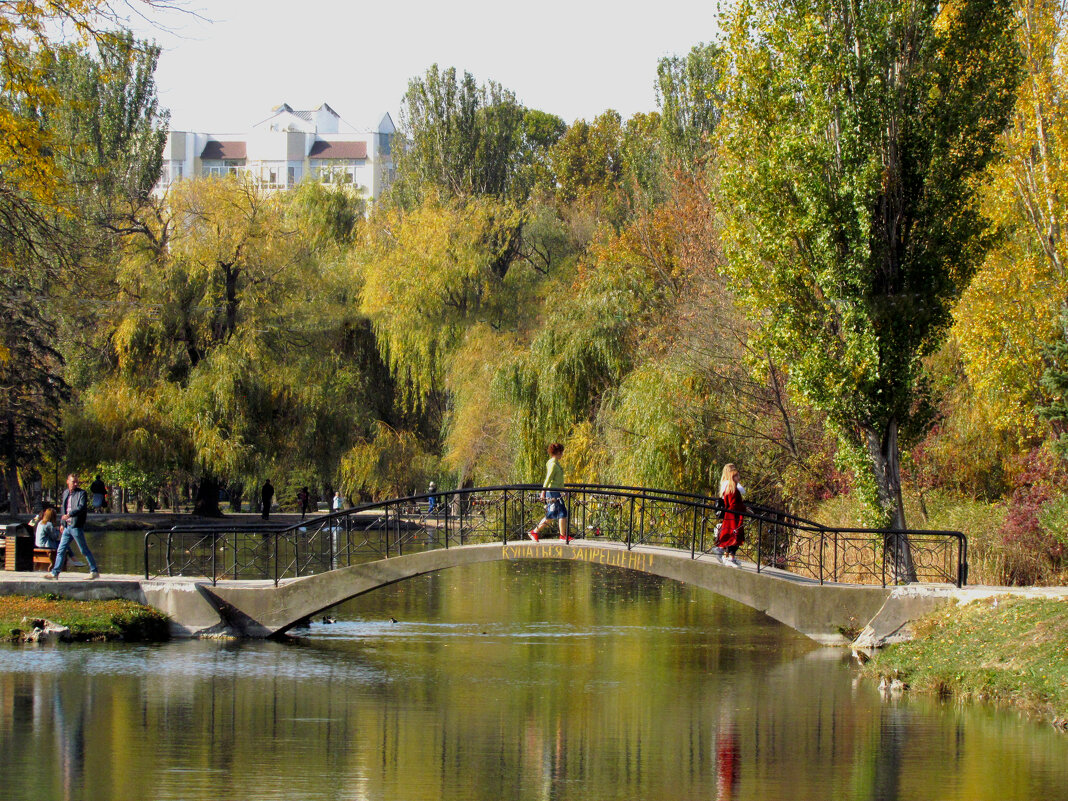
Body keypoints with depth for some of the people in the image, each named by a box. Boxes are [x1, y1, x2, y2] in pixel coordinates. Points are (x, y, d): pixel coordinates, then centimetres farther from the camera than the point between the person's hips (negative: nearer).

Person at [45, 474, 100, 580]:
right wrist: (62, 523, 19)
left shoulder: (81, 493, -6)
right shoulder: (65, 493, 15)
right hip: (67, 526, 7)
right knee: (61, 550, 7)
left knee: (84, 550, -2)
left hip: (76, 526, -7)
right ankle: (55, 572, 11)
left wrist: (69, 514, -30)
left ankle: (94, 571, 5)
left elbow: (82, 507, -20)